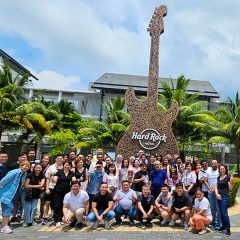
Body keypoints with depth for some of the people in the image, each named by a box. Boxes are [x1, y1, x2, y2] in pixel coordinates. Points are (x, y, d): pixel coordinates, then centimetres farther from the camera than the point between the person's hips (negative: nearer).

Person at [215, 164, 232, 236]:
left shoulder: (228, 177, -6)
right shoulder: (218, 177, 12)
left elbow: (230, 188, -8)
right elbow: (216, 186, 12)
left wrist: (231, 182, -25)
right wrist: (216, 193, -2)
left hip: (225, 196, -6)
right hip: (219, 196, 6)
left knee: (224, 212, -10)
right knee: (221, 212, 12)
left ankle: (228, 229, -3)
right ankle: (223, 226, 24)